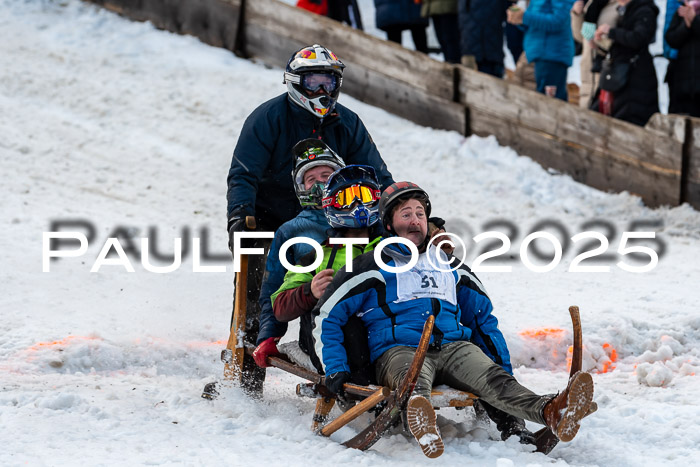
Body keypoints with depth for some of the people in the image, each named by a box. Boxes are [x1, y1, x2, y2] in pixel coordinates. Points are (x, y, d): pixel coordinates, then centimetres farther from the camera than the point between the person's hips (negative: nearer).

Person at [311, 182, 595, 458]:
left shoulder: (451, 268, 29)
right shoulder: (374, 268, 15)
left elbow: (483, 316, 34)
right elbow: (326, 315, 11)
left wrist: (504, 365, 20)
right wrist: (335, 369, -5)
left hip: (454, 347, 3)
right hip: (398, 350, -3)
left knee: (492, 377, -31)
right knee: (415, 379, -42)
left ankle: (550, 412, -61)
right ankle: (420, 419, -78)